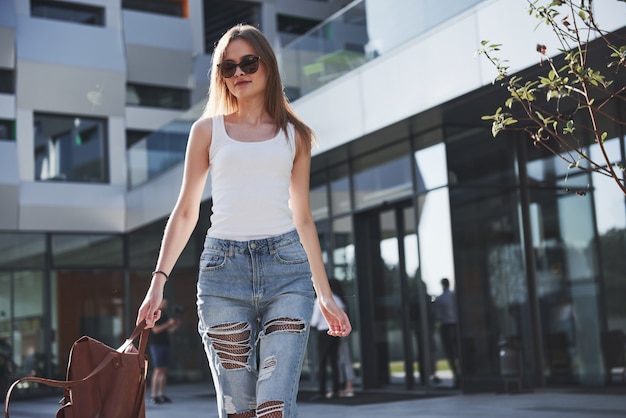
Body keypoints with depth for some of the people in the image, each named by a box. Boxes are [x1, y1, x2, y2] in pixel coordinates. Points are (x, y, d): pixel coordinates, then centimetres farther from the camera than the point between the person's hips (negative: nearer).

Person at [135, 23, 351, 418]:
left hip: (286, 269, 0)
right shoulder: (208, 129, 13)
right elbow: (186, 212, 13)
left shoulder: (294, 134, 15)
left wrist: (326, 295, 15)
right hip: (223, 270, 0)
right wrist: (159, 281, 4)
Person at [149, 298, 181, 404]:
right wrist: (168, 323, -18)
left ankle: (161, 395, 9)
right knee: (158, 370, -10)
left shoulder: (164, 315, 18)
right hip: (156, 345, -8)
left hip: (165, 345, 8)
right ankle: (154, 395, -8)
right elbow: (155, 329, -16)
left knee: (164, 370, 5)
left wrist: (176, 325, 5)